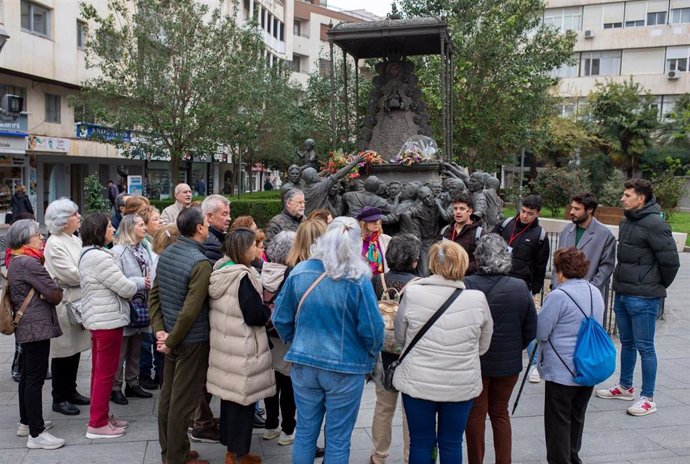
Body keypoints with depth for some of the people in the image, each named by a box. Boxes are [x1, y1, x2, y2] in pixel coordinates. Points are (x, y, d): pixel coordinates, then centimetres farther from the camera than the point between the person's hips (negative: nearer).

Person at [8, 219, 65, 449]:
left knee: (28, 375, 18)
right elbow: (55, 294, -18)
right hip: (37, 326, -10)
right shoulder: (29, 262, -18)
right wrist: (53, 292, 1)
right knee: (36, 378, -7)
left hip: (25, 326, 10)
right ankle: (36, 434, -2)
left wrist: (43, 293, -3)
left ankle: (26, 422, 30)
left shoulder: (16, 261, 13)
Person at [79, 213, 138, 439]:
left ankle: (101, 416, 29)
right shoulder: (100, 257, -22)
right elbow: (125, 288, -19)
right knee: (105, 372, -1)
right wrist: (138, 284, 0)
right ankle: (97, 424, 8)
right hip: (107, 320, -11)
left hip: (97, 318, 11)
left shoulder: (88, 254, 12)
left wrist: (129, 285, 3)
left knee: (99, 370, 18)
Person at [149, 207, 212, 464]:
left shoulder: (166, 253, 3)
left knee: (168, 394, 17)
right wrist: (170, 341, -15)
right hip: (192, 340, -8)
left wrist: (159, 330, 0)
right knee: (183, 400, 4)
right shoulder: (201, 263, -22)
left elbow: (154, 295, 5)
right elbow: (190, 310, -25)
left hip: (172, 334, 8)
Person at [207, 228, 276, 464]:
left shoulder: (220, 272, 6)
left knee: (229, 394, 18)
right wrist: (269, 309, -2)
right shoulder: (243, 277, -22)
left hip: (224, 343, 9)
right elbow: (255, 316, -22)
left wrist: (259, 301, 12)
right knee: (242, 399, 4)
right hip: (241, 349, -9)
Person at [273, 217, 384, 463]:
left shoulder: (299, 272, -6)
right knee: (338, 439, 12)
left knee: (305, 432, 18)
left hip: (304, 364, 3)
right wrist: (373, 352, 7)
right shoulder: (358, 280, -17)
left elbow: (281, 318, 1)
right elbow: (372, 329, -14)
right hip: (345, 367, -3)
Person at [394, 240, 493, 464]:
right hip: (462, 385, 1)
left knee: (420, 443, 14)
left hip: (418, 383, -1)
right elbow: (483, 346, 2)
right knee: (452, 444, 16)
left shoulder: (412, 293, -14)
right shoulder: (478, 299, -11)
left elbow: (400, 337, 1)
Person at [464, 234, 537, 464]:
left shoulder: (467, 285, -20)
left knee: (476, 413, 13)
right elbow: (530, 331, -2)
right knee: (500, 413, 19)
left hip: (474, 361, -2)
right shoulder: (520, 288, -10)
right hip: (508, 362, 3)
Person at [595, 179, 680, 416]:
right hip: (622, 293, 9)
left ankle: (648, 398, 12)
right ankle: (625, 387, 33)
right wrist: (622, 283, 13)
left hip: (643, 298, -9)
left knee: (644, 347, 1)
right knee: (627, 343, 19)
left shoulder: (654, 224, -17)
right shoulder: (626, 221, 10)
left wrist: (657, 287, -3)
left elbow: (670, 260, -16)